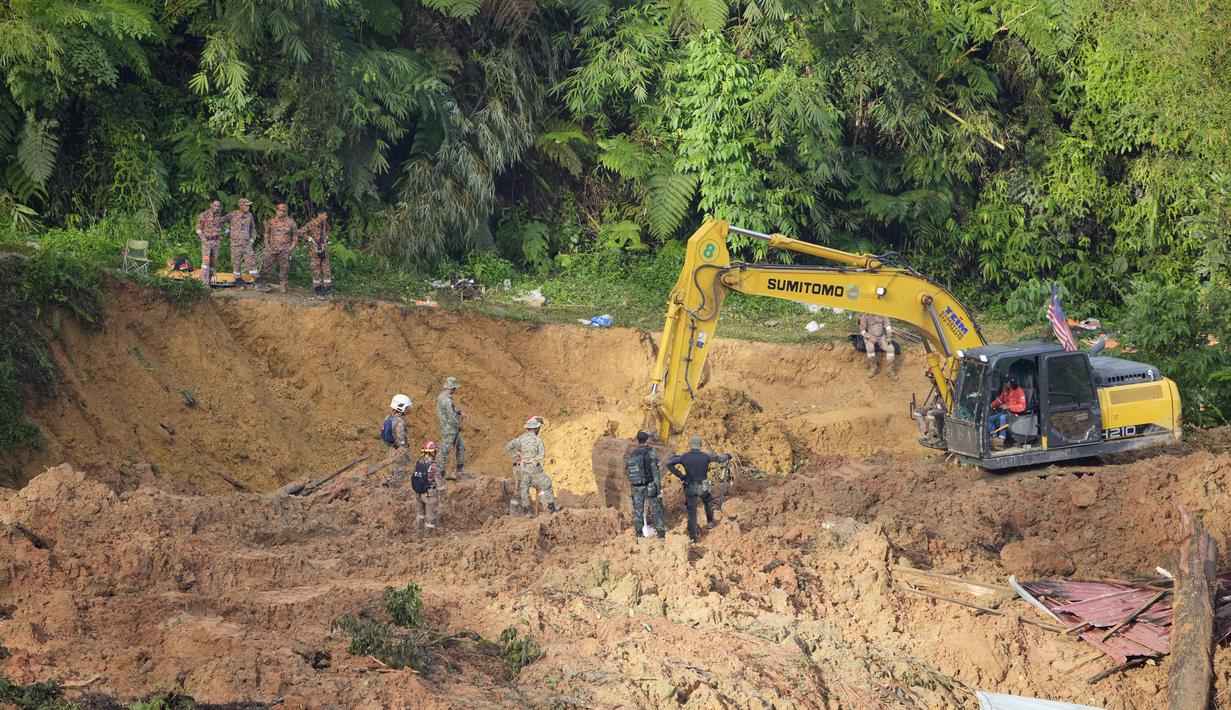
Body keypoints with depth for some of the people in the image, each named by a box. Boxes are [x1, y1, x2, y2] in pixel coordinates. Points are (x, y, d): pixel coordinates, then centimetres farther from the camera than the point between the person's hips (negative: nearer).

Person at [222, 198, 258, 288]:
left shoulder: (249, 215, 7)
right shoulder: (232, 215, -7)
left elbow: (252, 228, 20)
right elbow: (221, 221, 4)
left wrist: (252, 239, 12)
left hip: (246, 243, 3)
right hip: (236, 244, -3)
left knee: (251, 261, -5)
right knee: (237, 263, 4)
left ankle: (255, 280, -5)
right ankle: (238, 280, 14)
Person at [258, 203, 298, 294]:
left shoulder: (291, 223, 1)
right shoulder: (271, 222, 5)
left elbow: (296, 236, 8)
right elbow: (266, 234, 14)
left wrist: (291, 248, 0)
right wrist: (267, 246, 5)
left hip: (284, 250, -1)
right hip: (272, 249, 1)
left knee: (284, 268, 1)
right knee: (267, 266, -2)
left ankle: (282, 286, 9)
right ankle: (263, 283, 6)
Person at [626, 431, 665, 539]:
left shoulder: (631, 455, 1)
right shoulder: (651, 454, -13)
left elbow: (627, 470, 11)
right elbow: (656, 472, -16)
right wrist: (659, 488, -13)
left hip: (636, 487, 4)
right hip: (650, 486, -4)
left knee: (638, 510, 11)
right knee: (656, 508, 6)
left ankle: (638, 532, 15)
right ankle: (660, 532, 5)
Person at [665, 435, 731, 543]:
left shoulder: (684, 457, -11)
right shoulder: (706, 456, -12)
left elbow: (669, 463, -15)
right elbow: (719, 459, 5)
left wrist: (680, 475, -8)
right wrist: (727, 456, 28)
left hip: (689, 487, 0)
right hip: (703, 488, 0)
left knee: (691, 512, 7)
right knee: (708, 502, 33)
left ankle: (693, 536, 9)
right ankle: (710, 520, 52)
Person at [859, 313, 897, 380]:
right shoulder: (865, 316, -2)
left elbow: (887, 325, 0)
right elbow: (862, 330, -6)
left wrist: (889, 337, -14)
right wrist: (870, 337, -22)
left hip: (881, 337, 2)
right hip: (870, 337, -2)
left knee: (890, 348, -25)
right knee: (870, 347, -37)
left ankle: (891, 372, -20)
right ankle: (873, 368, -22)